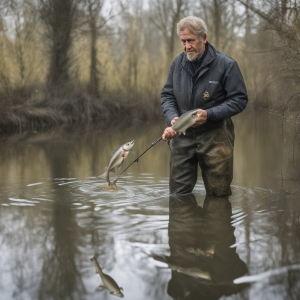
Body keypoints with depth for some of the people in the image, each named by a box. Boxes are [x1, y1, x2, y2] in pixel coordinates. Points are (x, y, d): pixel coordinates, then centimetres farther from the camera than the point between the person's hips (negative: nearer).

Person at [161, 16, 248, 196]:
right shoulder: (178, 63, 3)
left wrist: (209, 114, -22)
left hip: (215, 136, -4)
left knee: (218, 195, 5)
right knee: (178, 194, 7)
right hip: (182, 136, 4)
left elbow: (239, 100, -9)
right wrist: (172, 118, -12)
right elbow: (167, 95, 10)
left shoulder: (226, 64, -10)